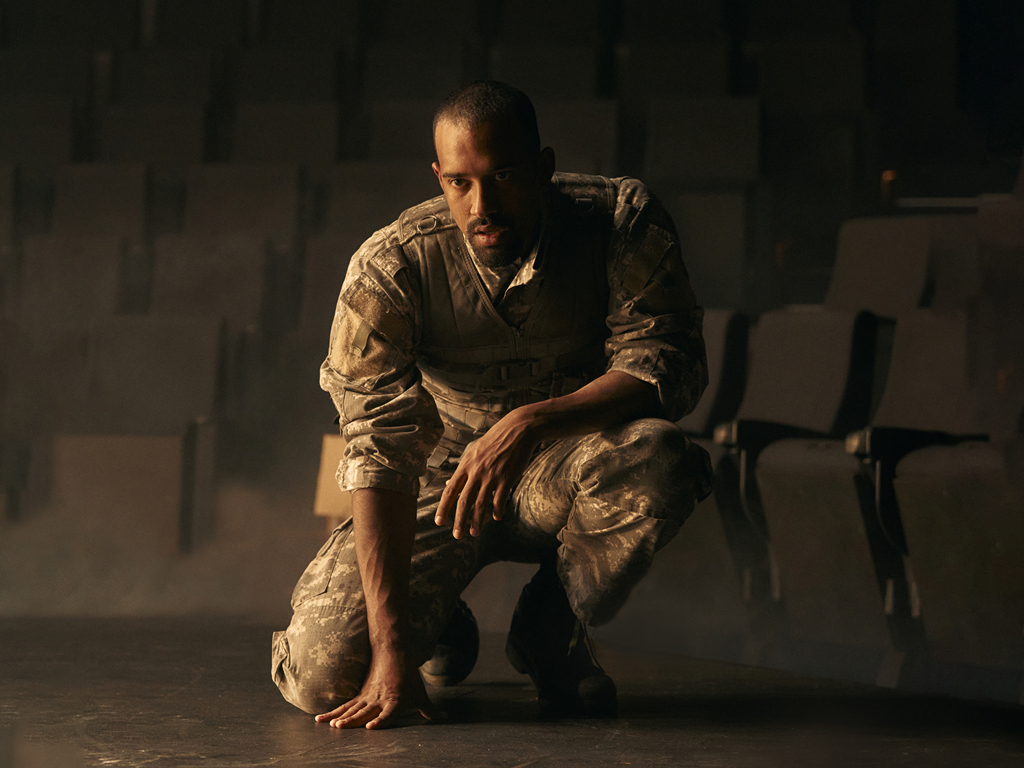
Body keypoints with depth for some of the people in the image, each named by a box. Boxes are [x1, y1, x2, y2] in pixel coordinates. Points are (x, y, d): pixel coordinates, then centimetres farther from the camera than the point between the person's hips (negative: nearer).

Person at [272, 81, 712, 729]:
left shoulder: (622, 221, -17)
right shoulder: (390, 268, -19)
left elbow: (671, 364, -24)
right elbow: (382, 449, -23)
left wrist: (533, 421, -41)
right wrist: (392, 647, -30)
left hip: (564, 480, 0)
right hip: (444, 479, 0)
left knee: (655, 456, -36)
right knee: (322, 677, -20)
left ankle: (550, 629, -6)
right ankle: (438, 624, 18)